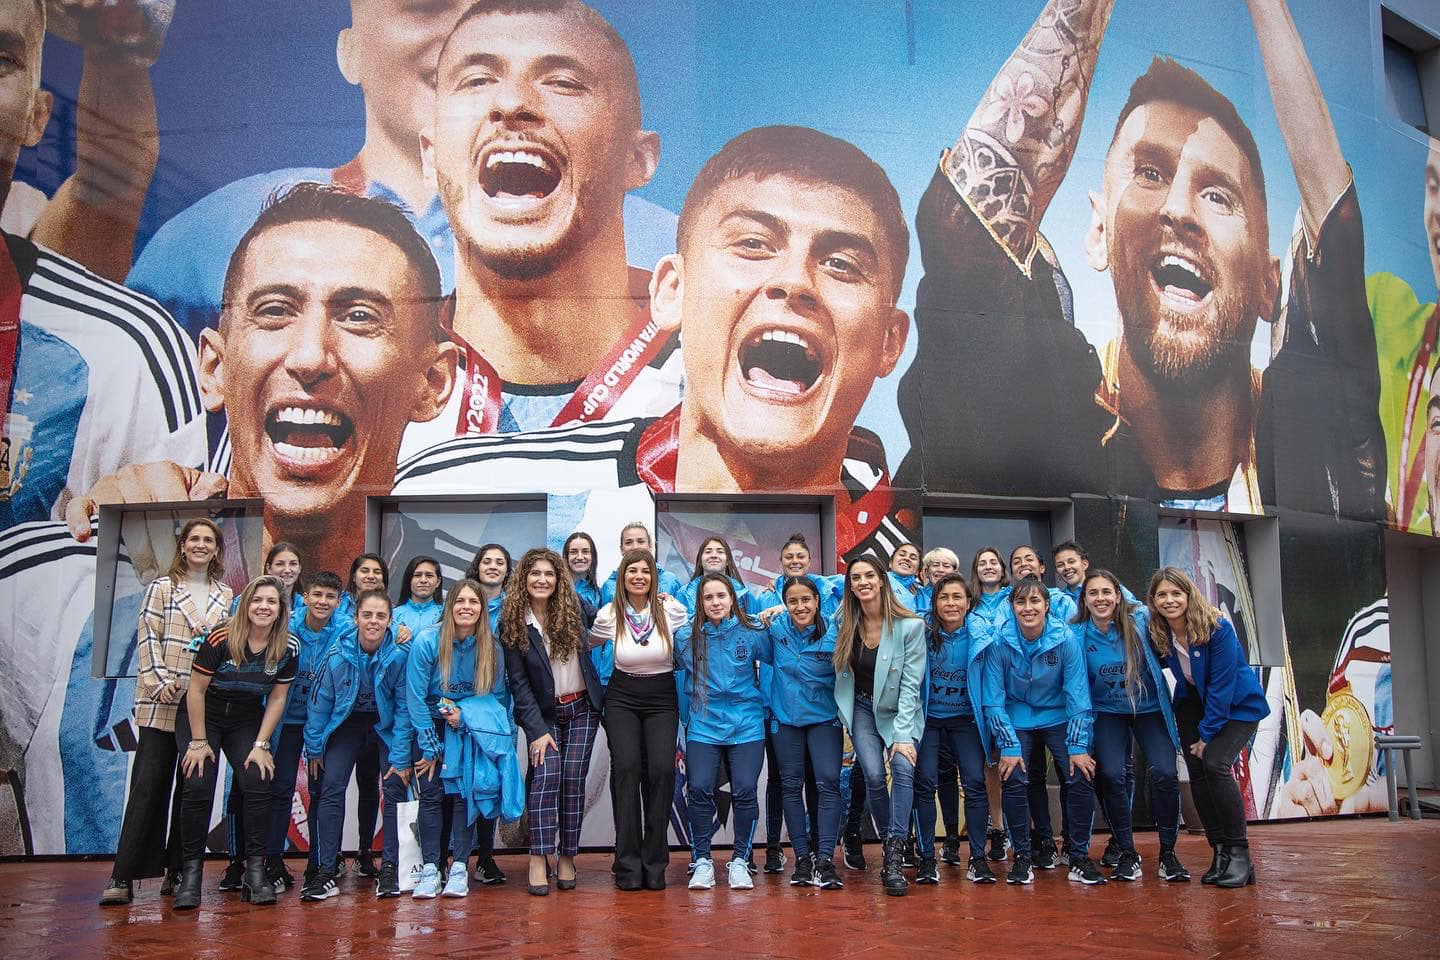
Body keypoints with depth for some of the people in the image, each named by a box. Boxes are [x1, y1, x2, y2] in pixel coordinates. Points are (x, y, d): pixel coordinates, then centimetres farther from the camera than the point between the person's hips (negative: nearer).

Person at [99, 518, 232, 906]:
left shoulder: (226, 595, 14)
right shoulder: (162, 587, 5)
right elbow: (148, 637, -2)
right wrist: (160, 683, -13)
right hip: (161, 703, -3)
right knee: (148, 785, -6)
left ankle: (178, 870, 15)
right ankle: (123, 877, -2)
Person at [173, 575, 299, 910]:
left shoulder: (288, 647, -12)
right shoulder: (220, 638, -22)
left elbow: (277, 698, -2)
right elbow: (196, 689, -13)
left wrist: (261, 744, -7)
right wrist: (199, 742, -11)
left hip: (247, 722, 3)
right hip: (201, 717, -2)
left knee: (258, 782, -16)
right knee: (199, 785, -19)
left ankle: (255, 871, -6)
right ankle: (191, 872, -4)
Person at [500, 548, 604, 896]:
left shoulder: (573, 608, -3)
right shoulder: (512, 621, -8)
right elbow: (517, 681, -8)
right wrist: (537, 729, -14)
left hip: (582, 708, 2)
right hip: (544, 712, -2)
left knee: (573, 778, -3)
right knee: (547, 773, -17)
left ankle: (567, 857, 6)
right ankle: (538, 860, -15)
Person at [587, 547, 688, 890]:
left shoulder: (671, 609, -7)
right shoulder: (608, 615, -4)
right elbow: (590, 644, 16)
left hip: (662, 699, 0)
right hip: (622, 698, 0)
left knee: (662, 769, -17)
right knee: (626, 767, -18)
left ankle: (654, 862, -3)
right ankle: (628, 864, -9)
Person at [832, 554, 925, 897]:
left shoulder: (910, 626, -15)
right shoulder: (845, 624, -5)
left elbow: (911, 684, -15)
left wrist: (903, 734, -20)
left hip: (900, 710, -2)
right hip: (862, 708, 2)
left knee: (903, 768, -24)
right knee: (874, 775, -16)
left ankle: (893, 859, -22)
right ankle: (894, 845, 3)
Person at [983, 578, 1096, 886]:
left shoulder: (1065, 638, -16)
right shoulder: (999, 640, -17)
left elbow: (1078, 695, -11)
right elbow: (994, 699, -12)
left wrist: (1078, 746, -15)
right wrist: (1008, 746, -16)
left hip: (1058, 717, 0)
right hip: (1017, 719, 0)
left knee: (1081, 777, -15)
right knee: (1014, 779, -16)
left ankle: (1079, 857, 1)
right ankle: (1022, 856, 2)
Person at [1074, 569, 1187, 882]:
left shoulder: (1140, 619, -15)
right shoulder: (1077, 634, -12)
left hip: (1150, 707, 0)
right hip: (1108, 712, 1)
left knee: (1164, 773, -15)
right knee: (1111, 774, -16)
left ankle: (1168, 853, 7)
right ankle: (1127, 853, 4)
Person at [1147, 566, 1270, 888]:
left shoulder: (1218, 628, -25)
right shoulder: (1159, 633, -10)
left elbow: (1222, 684, -23)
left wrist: (1207, 734, -20)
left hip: (1238, 704, -5)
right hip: (1194, 702, 5)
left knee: (1214, 764, -22)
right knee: (1196, 771, -8)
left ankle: (1239, 853, -12)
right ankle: (1220, 852, 2)